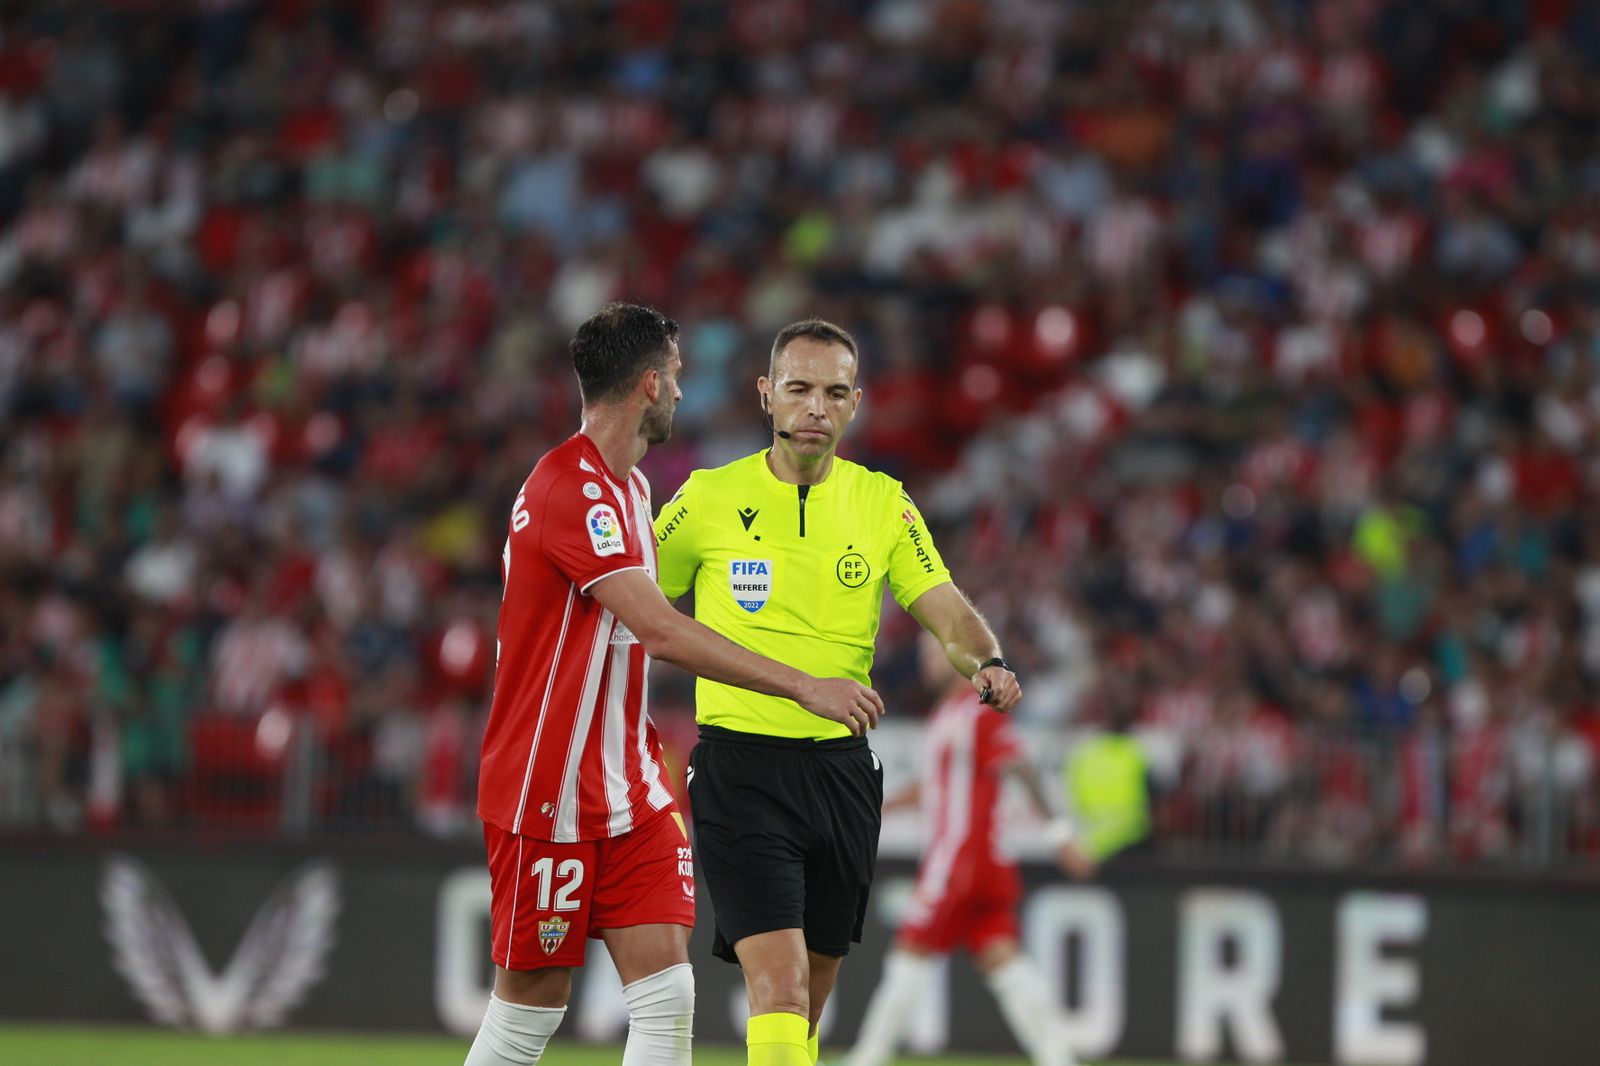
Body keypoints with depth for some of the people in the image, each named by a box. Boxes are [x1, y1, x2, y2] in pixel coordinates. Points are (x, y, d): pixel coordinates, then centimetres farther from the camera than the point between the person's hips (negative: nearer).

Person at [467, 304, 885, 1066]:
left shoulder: (629, 485, 13)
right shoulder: (568, 487, -19)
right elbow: (659, 631, -27)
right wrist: (802, 686, -26)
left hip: (629, 794, 8)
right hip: (546, 796, -8)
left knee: (666, 993, -4)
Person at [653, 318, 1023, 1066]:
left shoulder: (883, 503, 5)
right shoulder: (709, 499, -2)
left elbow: (945, 610, -3)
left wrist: (987, 663, -24)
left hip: (842, 766, 4)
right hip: (740, 767, -4)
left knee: (812, 988, 13)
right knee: (778, 977, -19)